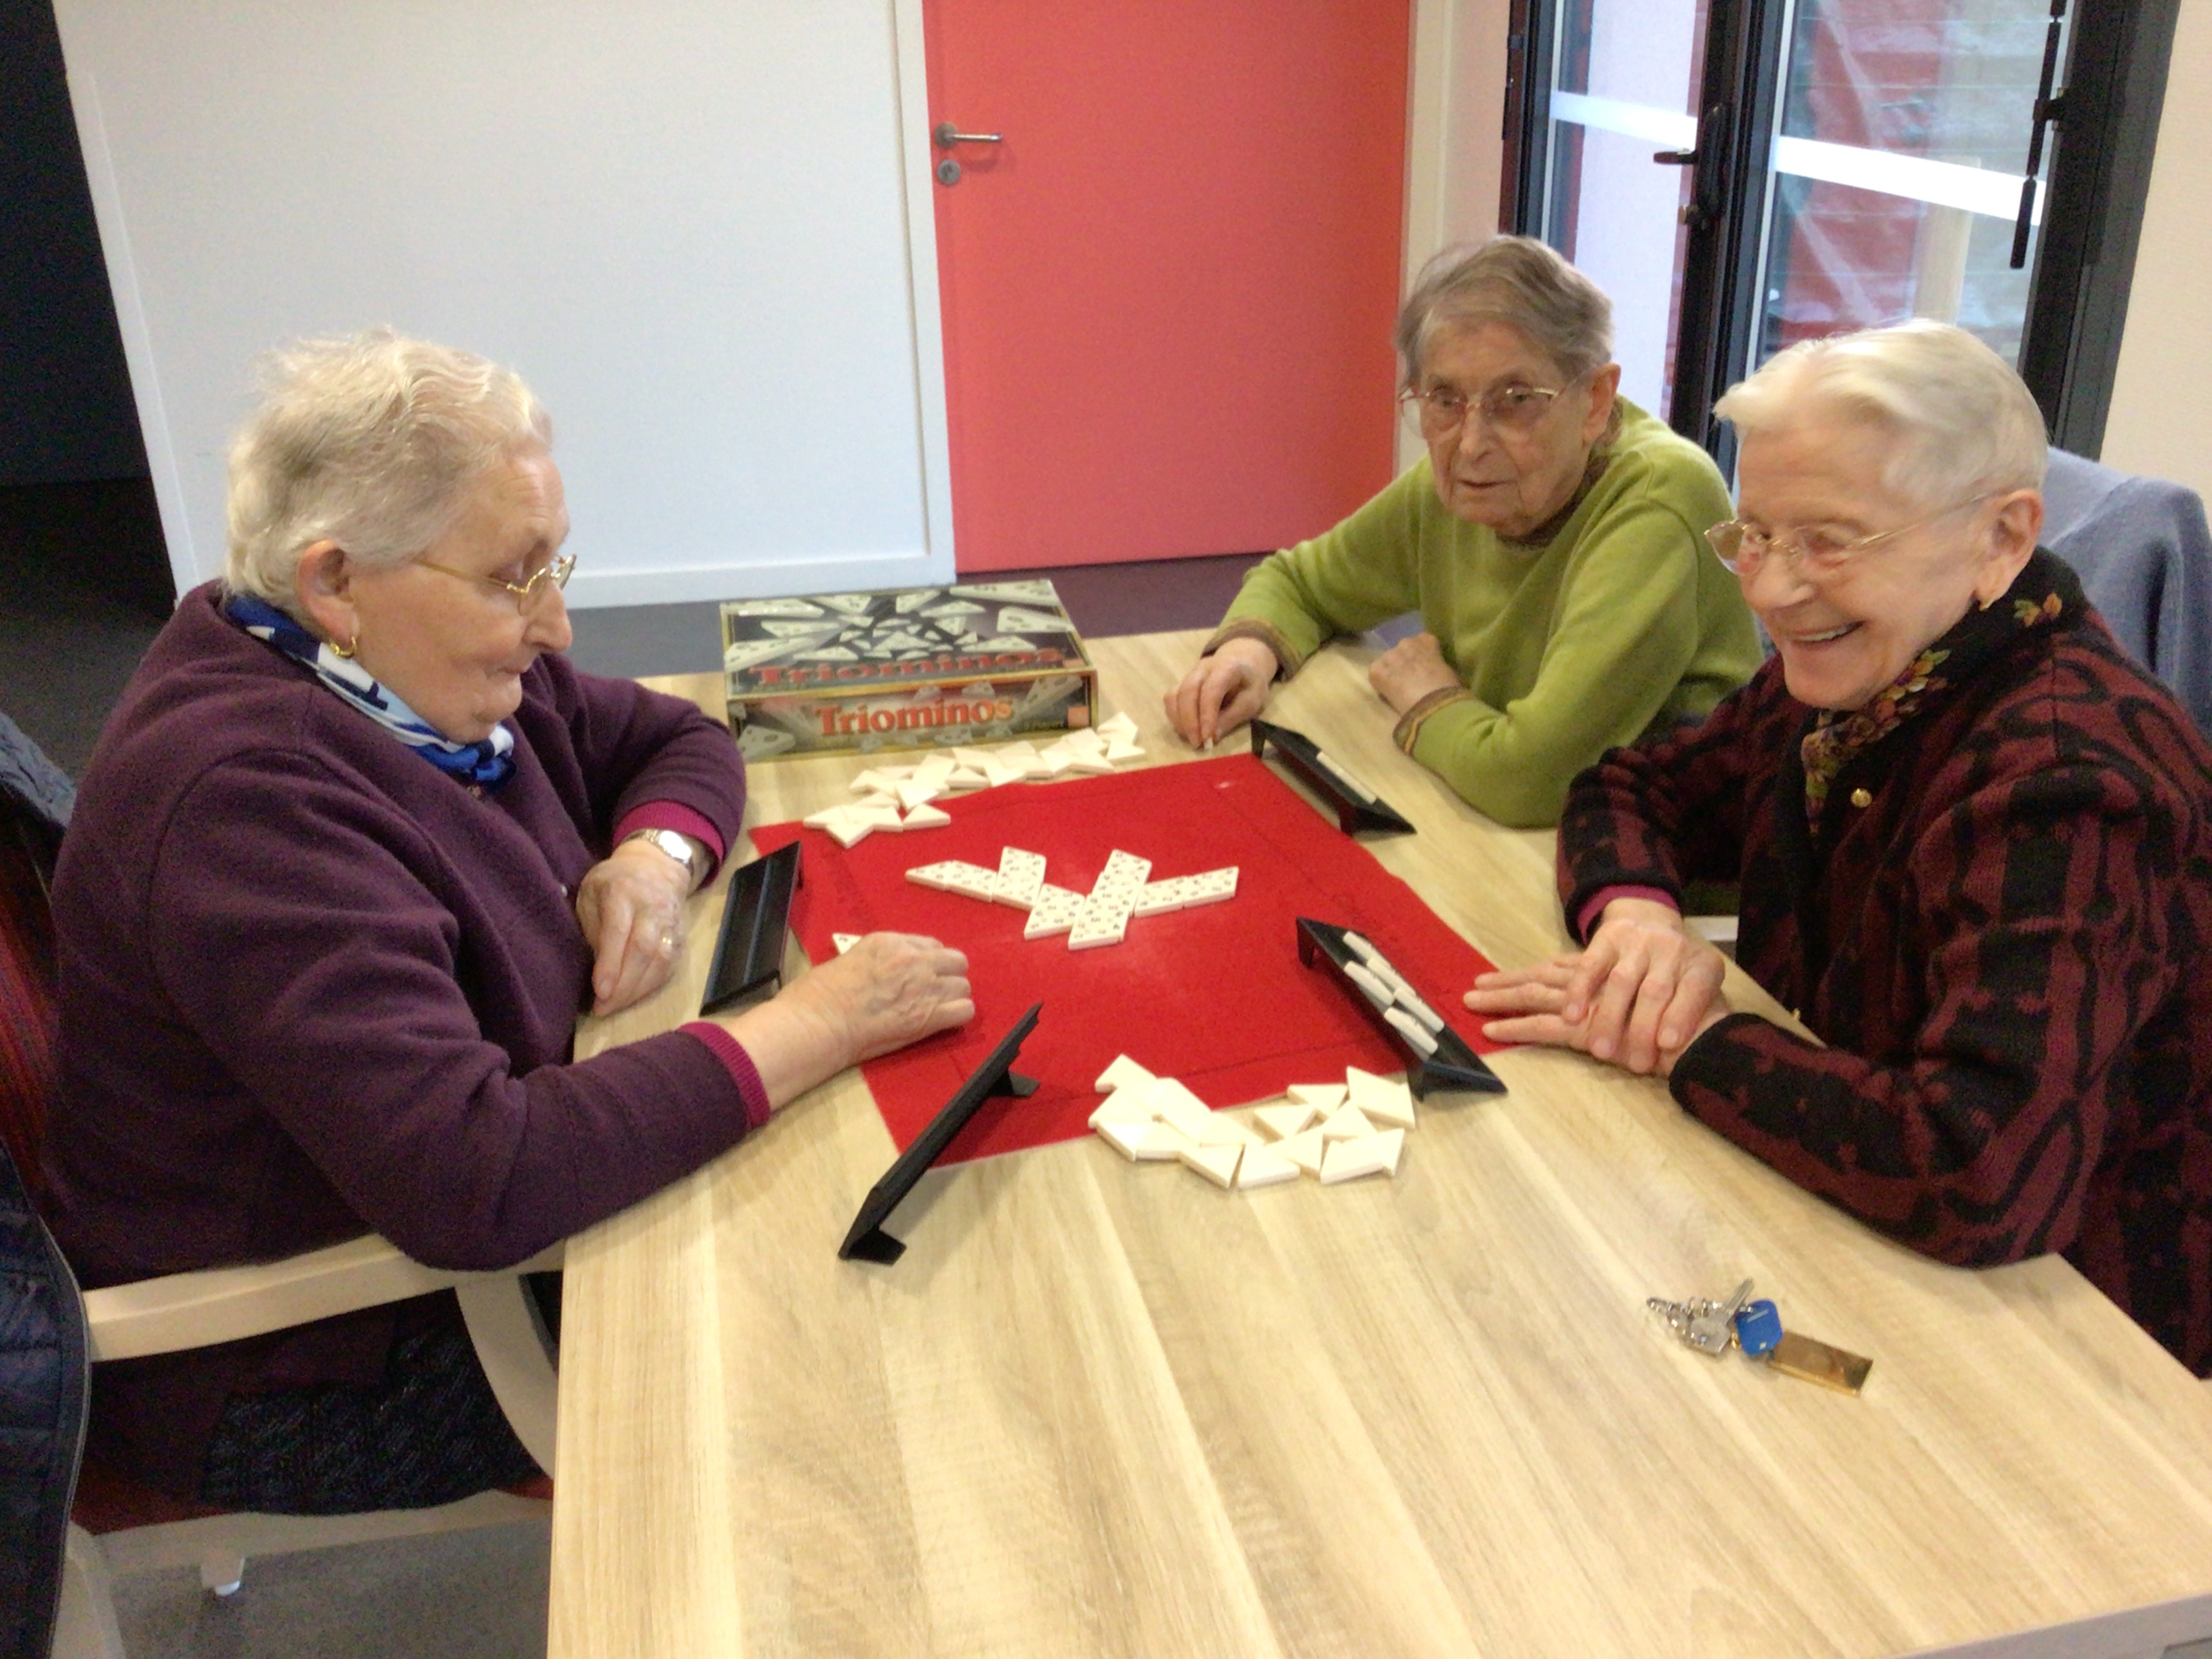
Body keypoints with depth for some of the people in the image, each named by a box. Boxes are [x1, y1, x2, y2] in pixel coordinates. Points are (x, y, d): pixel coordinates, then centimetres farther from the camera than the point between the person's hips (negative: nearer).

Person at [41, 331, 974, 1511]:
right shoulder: (244, 798, -31)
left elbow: (677, 739, 10)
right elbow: (470, 1181, -40)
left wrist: (658, 854, -14)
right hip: (297, 1373, -8)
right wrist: (812, 1026, -35)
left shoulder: (400, 665, -3)